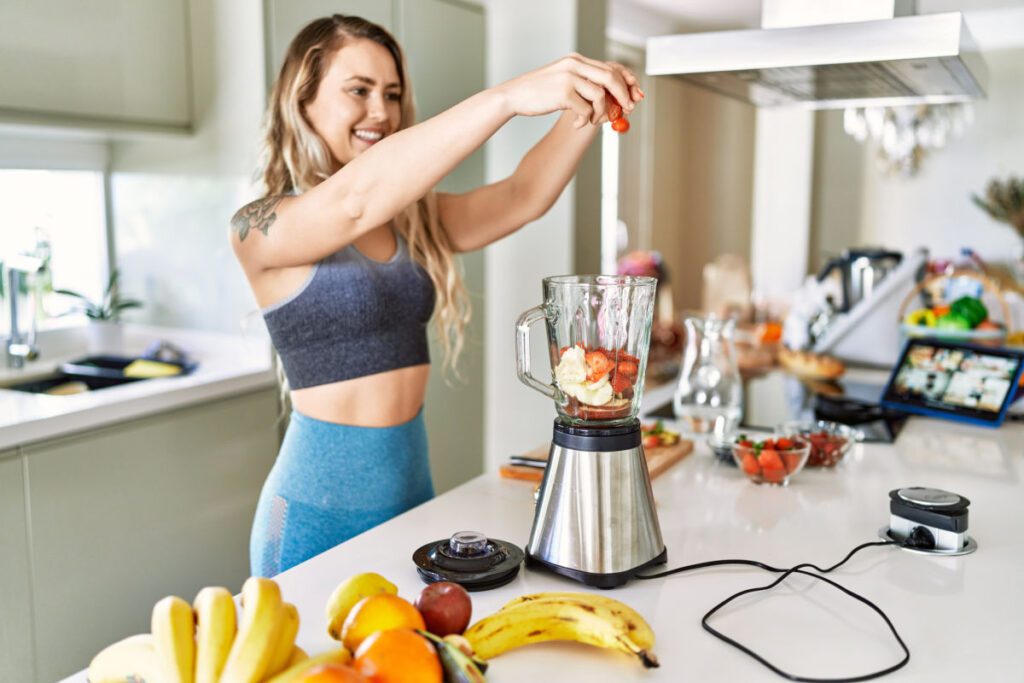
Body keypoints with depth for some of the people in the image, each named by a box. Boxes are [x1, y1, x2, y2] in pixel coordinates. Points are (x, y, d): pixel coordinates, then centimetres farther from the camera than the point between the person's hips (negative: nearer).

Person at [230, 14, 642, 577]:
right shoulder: (262, 229, -12)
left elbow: (522, 198, -5)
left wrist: (586, 110, -22)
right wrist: (507, 96, -36)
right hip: (322, 500, -6)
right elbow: (357, 197, -30)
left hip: (413, 485, 6)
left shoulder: (413, 222, 6)